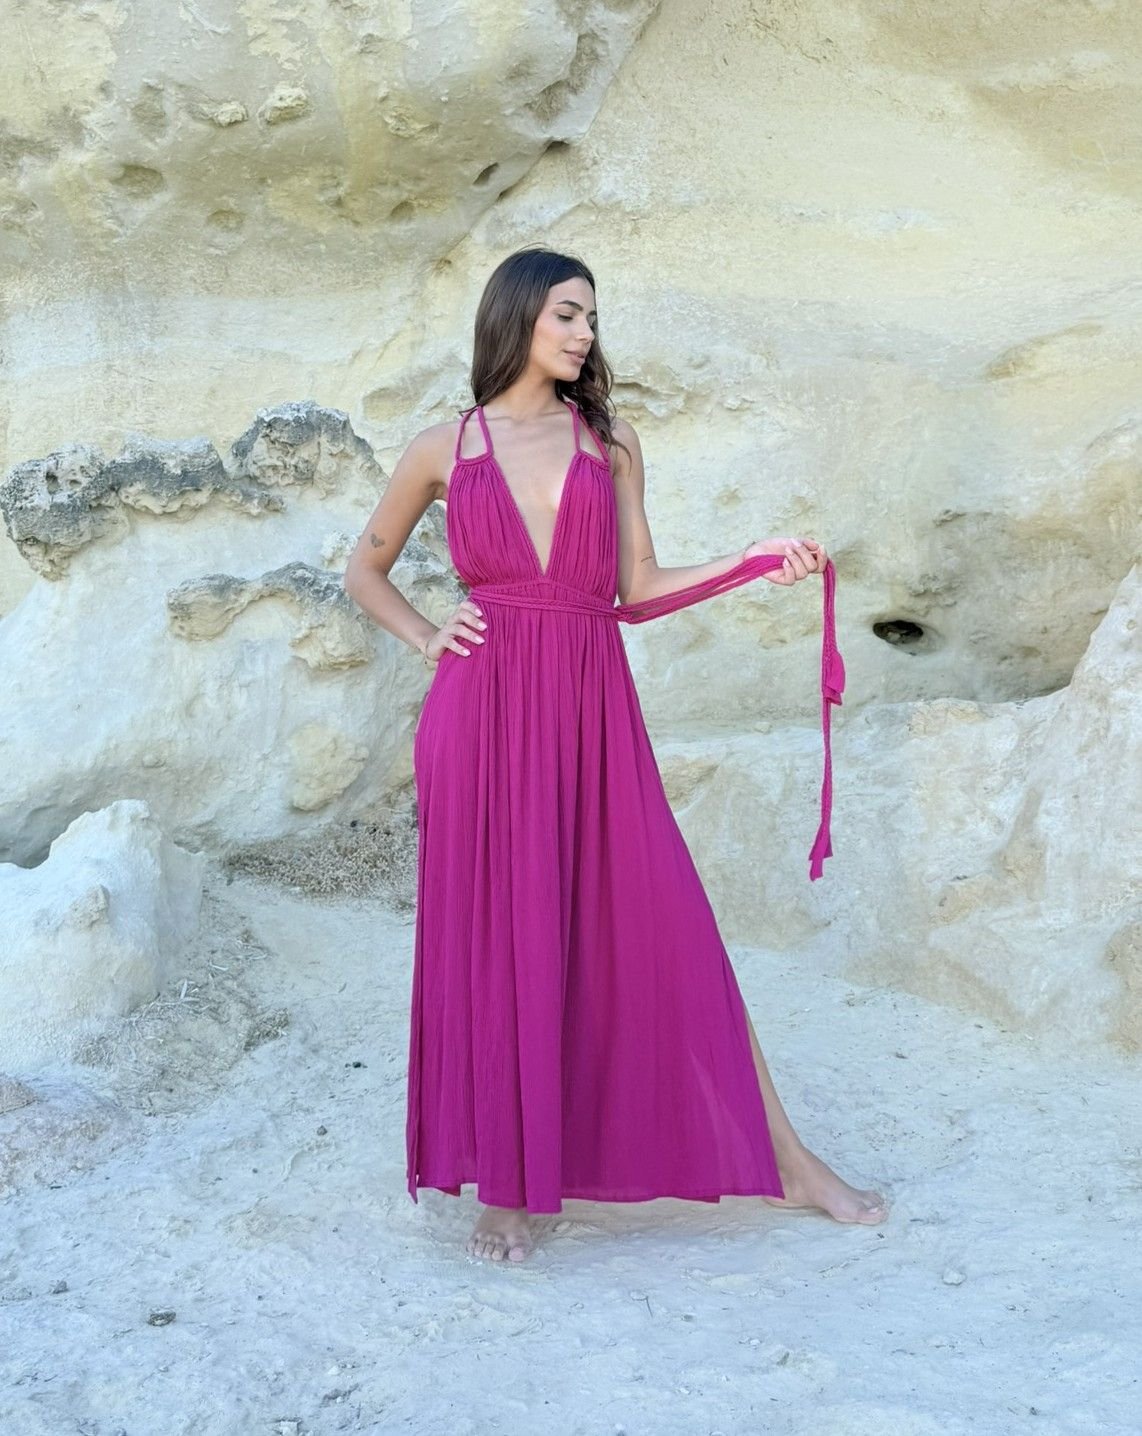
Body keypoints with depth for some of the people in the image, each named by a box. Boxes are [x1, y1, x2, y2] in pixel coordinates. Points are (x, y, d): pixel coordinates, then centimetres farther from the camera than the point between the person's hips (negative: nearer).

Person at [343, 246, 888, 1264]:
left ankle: (783, 1160, 10)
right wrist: (426, 638, 4)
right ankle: (508, 1181, 15)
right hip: (484, 709, -1)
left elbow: (638, 590, 10)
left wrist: (754, 563, -1)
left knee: (666, 924, 0)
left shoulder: (610, 440, 13)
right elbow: (366, 569, 20)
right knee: (497, 936, 2)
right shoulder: (446, 447, 9)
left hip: (592, 710, 1)